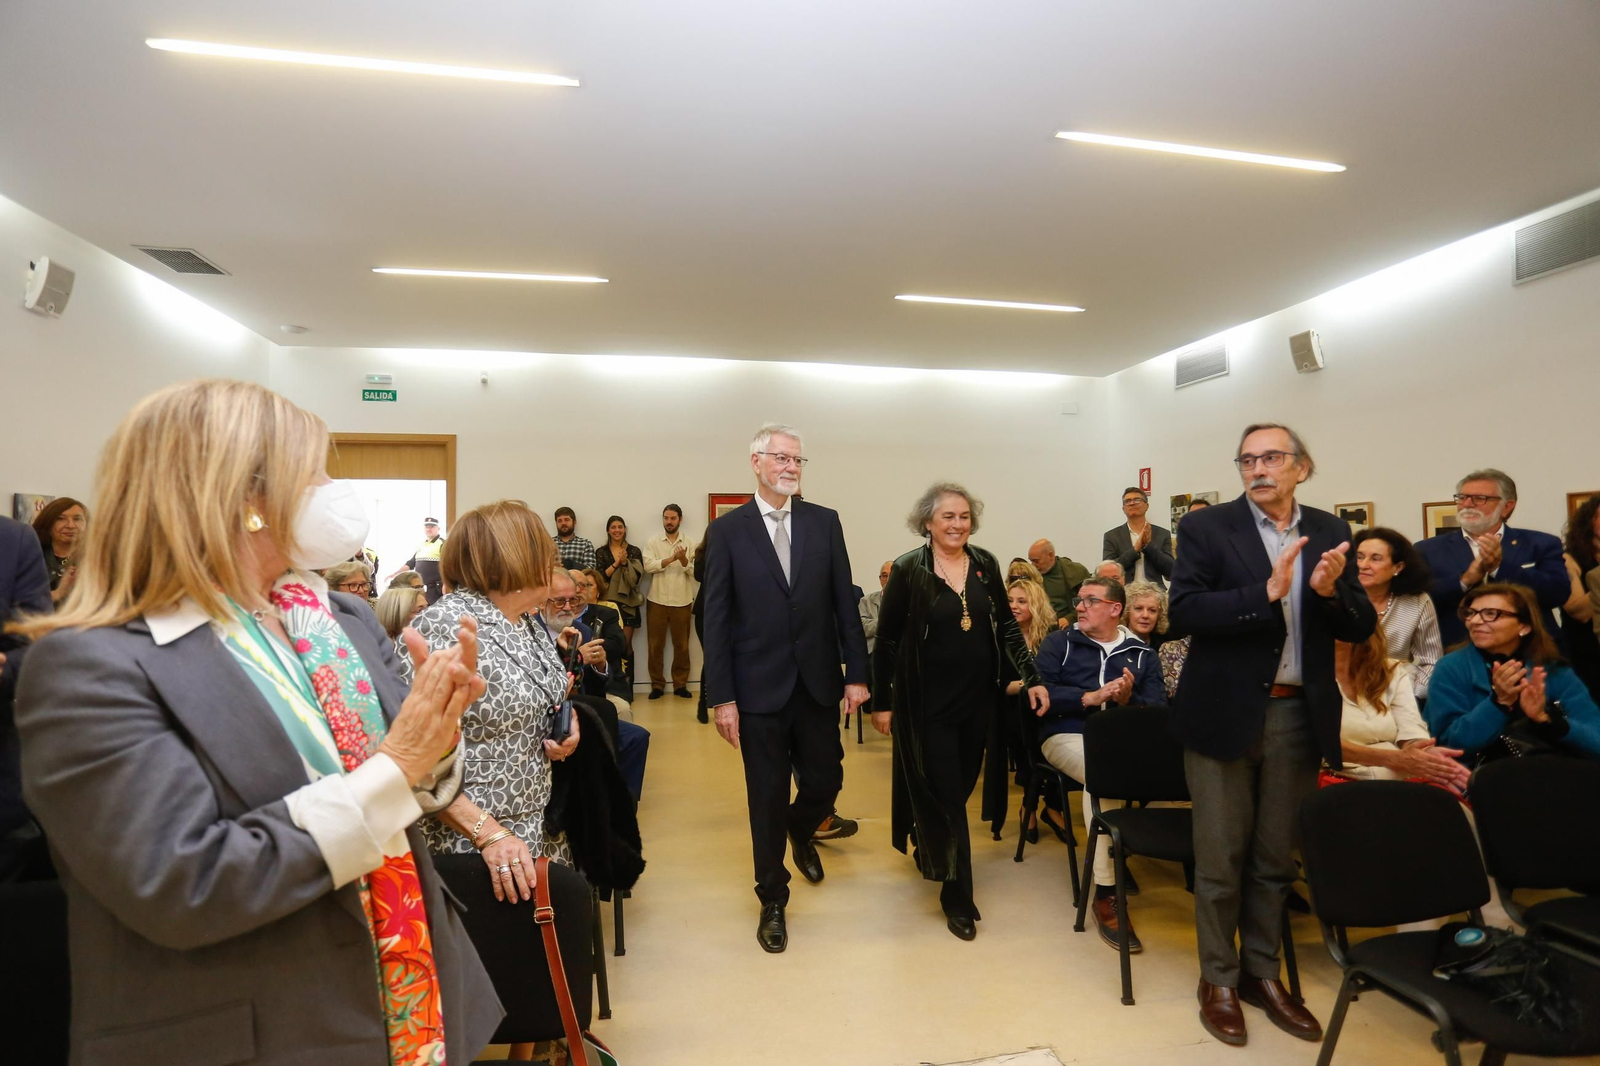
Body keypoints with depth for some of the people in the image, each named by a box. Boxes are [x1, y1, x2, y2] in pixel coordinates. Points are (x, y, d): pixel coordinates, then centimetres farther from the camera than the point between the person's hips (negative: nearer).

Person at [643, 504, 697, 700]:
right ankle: (657, 685, 16)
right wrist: (671, 559, -24)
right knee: (655, 645, 5)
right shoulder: (653, 541, 3)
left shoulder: (689, 544, 5)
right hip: (657, 600, 0)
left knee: (681, 644, 8)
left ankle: (680, 684, 18)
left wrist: (684, 560, -20)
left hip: (682, 601, 1)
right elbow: (648, 566, -12)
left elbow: (695, 572, -2)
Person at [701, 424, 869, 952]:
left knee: (825, 782, 12)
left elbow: (845, 603, 3)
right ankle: (773, 900, 32)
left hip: (818, 684, 2)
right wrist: (721, 697, -8)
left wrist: (856, 673, 0)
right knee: (767, 799, 9)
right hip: (760, 689, -2)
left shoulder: (825, 522, 2)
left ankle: (800, 830, 49)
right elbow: (716, 619, -5)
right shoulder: (727, 530, -4)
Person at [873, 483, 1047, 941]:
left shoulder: (985, 564, 2)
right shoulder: (908, 569, -10)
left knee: (961, 786, 16)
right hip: (927, 702, -4)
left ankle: (929, 851, 43)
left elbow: (1006, 626, 8)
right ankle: (957, 895, 14)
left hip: (977, 698, 5)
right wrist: (881, 702, -6)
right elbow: (886, 639, -7)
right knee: (944, 795, 0)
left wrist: (1032, 678, 1)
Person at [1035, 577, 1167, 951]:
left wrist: (1128, 700, -15)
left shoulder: (1143, 653, 16)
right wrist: (1089, 698, -14)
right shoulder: (1058, 643, 12)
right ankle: (1106, 891, -27)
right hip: (1068, 735, -2)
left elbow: (1158, 708, 5)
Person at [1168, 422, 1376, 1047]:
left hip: (1298, 716, 4)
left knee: (1276, 858, 16)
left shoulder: (1329, 533, 6)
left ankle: (1262, 972, 35)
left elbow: (1362, 628, 4)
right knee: (1221, 858, 8)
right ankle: (1219, 980, 26)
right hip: (1226, 713, -3)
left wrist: (1332, 591, -16)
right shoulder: (1207, 527, -5)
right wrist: (1266, 591, -26)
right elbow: (1183, 611, -17)